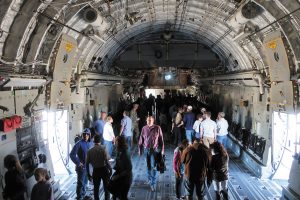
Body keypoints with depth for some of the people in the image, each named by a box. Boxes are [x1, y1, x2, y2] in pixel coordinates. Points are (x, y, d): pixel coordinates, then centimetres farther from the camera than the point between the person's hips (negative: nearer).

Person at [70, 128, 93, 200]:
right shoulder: (79, 144, -15)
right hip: (81, 167, -7)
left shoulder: (90, 144, 4)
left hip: (88, 166, 7)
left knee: (85, 182, 19)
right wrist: (78, 163, -16)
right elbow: (72, 154, -17)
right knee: (80, 182, -3)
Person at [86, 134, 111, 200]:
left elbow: (87, 164, -3)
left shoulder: (90, 151, -6)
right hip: (104, 169, -2)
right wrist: (110, 169, -4)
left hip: (95, 171, 2)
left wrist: (88, 174, 7)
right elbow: (107, 161, -19)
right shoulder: (103, 149, -14)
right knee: (106, 187, 16)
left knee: (96, 188, 17)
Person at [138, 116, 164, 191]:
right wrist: (140, 149, 7)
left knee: (153, 167, -7)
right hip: (146, 149, 3)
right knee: (148, 166, 15)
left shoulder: (157, 128, -9)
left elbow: (161, 140, -4)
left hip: (154, 150, -3)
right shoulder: (144, 128, -1)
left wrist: (162, 150, -3)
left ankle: (153, 184, -1)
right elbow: (141, 140, 6)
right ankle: (149, 180, 33)